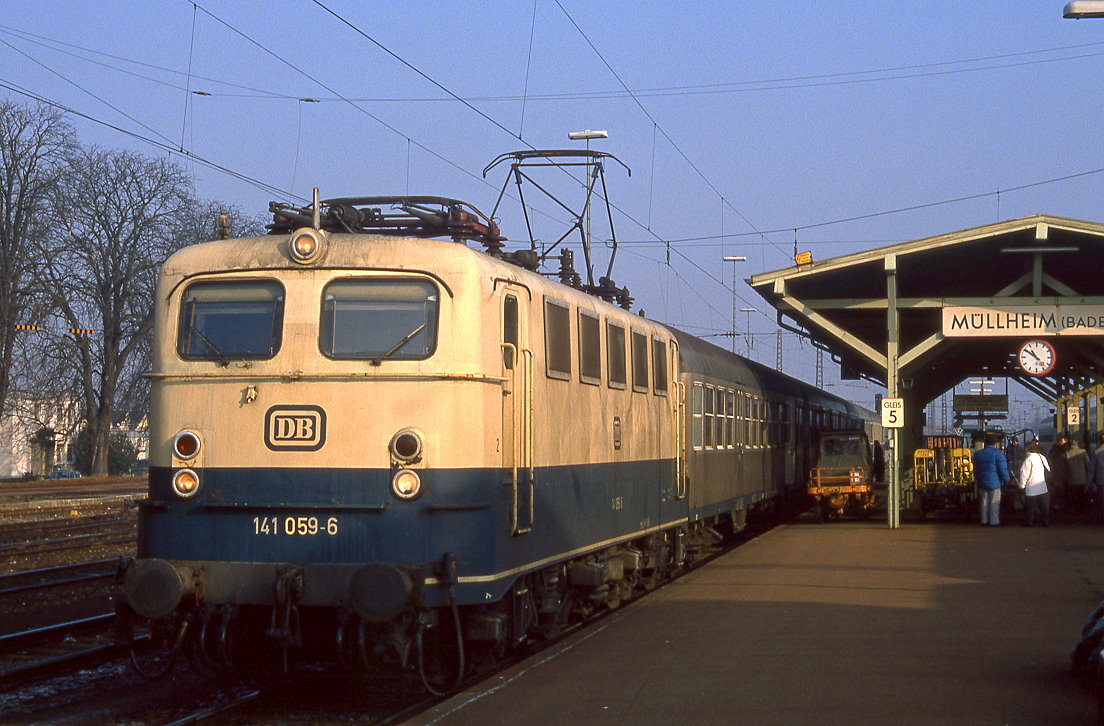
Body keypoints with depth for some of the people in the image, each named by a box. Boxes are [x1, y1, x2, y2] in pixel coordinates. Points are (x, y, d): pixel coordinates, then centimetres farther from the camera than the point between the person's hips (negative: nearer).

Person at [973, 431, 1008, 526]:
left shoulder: (979, 454, 9)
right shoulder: (998, 453, -12)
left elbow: (976, 469, 18)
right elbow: (1003, 469, -15)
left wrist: (977, 479, 29)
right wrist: (1006, 479, -1)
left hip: (982, 482, 6)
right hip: (995, 482, -6)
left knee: (984, 502, 12)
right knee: (994, 503, 0)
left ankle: (984, 520, 16)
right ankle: (994, 521, 2)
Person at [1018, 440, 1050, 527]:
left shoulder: (1028, 459, -17)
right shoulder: (1043, 458, 3)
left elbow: (1024, 474, -17)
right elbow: (1048, 470, 13)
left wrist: (1022, 485, -5)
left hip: (1031, 489, -6)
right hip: (1043, 488, 6)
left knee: (1030, 507, 5)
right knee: (1044, 507, 13)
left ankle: (1028, 523, 10)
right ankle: (1046, 522, 16)